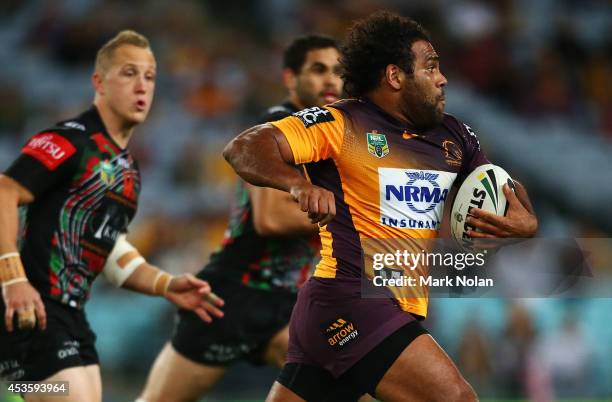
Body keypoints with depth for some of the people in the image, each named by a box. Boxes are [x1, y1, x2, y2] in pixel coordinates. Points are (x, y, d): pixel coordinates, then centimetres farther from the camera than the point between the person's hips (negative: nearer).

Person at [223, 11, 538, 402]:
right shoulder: (341, 123, -7)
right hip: (350, 300, -8)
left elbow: (507, 192, 21)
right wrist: (298, 183, -34)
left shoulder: (453, 135, 13)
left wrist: (526, 221, -4)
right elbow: (244, 148, -13)